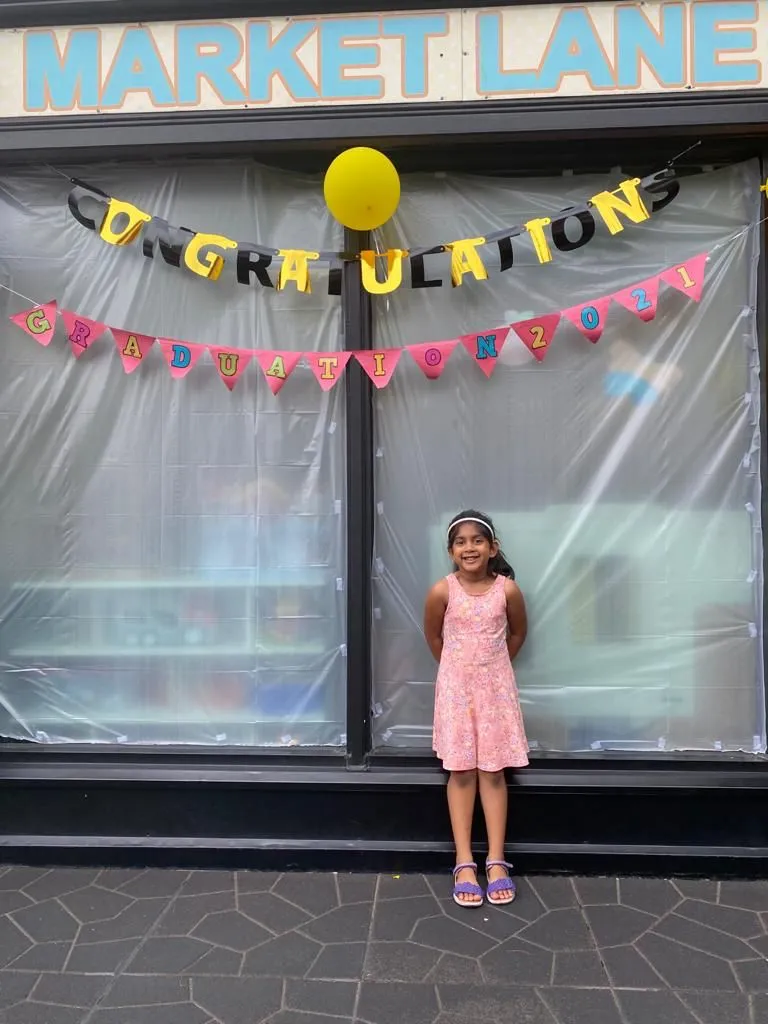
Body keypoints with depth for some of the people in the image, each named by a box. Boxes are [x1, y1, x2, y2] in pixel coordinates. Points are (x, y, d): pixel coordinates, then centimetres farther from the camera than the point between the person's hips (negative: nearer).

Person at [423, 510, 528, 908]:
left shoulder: (507, 589, -10)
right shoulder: (442, 591, -13)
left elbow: (518, 632, 7)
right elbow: (433, 636, 4)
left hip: (496, 688, 1)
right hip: (456, 689, 0)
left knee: (493, 771, 7)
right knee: (460, 772, 6)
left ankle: (496, 860, 17)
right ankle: (464, 862, 15)